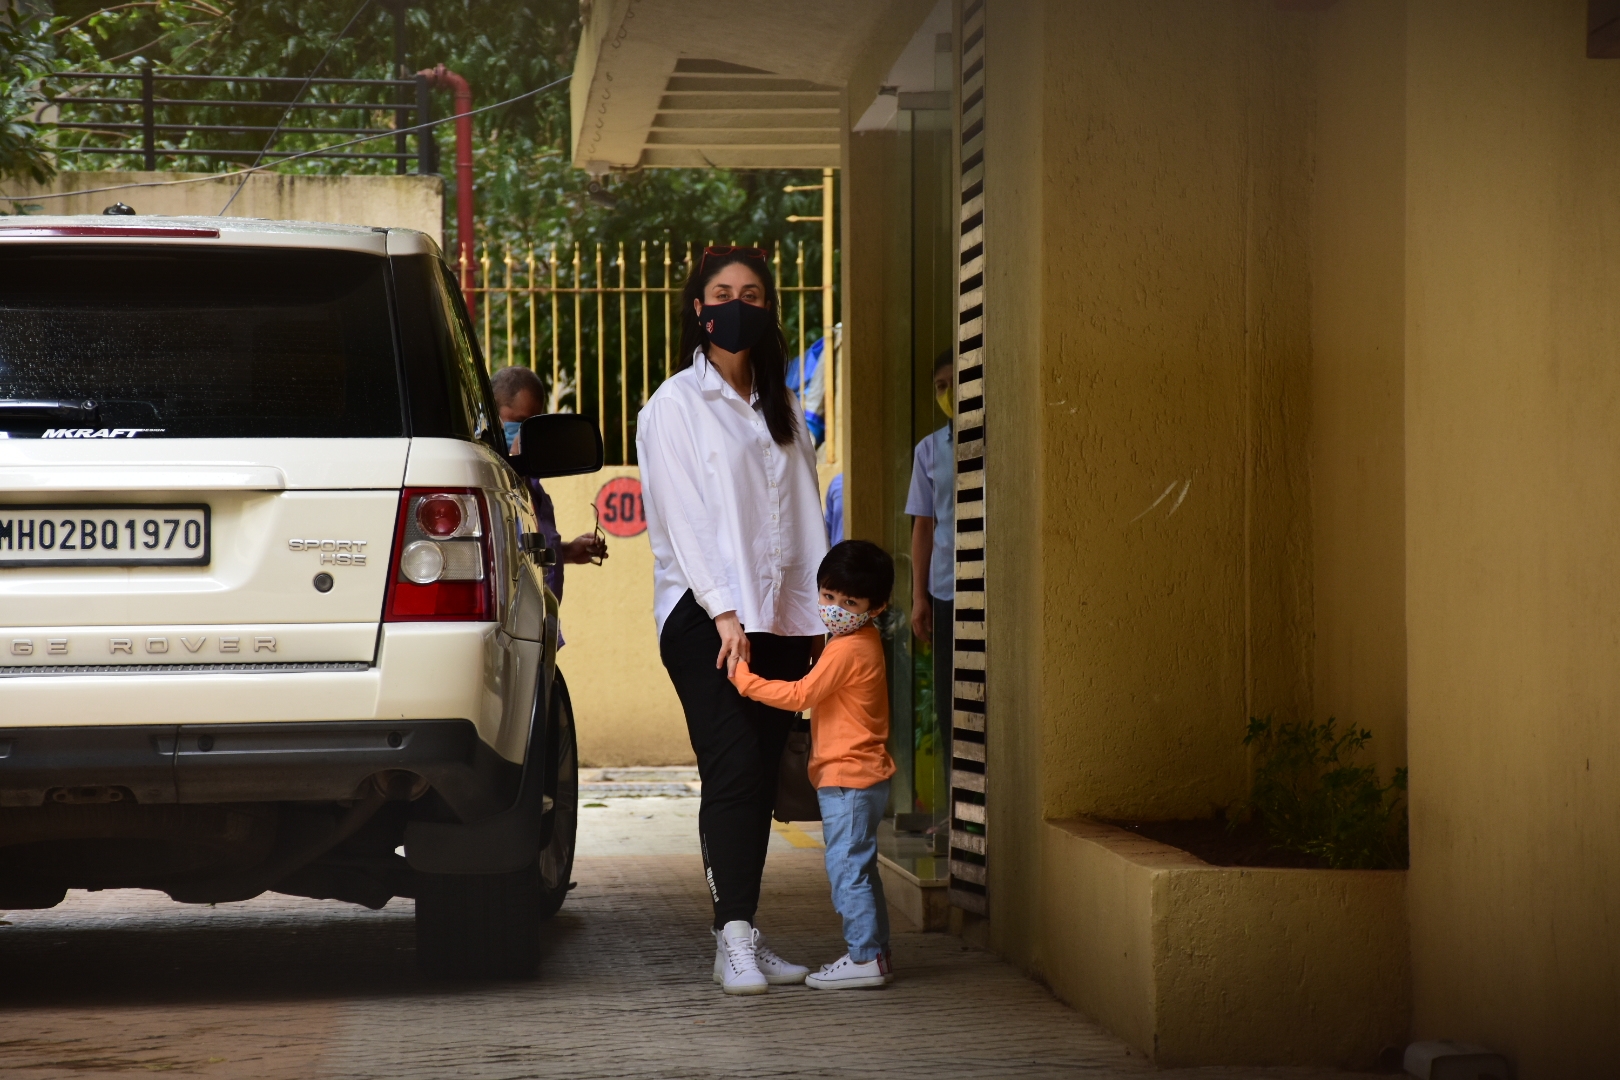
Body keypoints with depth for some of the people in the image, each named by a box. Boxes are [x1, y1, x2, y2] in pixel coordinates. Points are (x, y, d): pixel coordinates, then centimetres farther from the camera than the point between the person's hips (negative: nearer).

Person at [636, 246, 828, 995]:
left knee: (759, 778, 4)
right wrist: (725, 611, -16)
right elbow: (683, 518, -8)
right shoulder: (675, 404, 1)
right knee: (733, 770, -15)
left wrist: (820, 614, 7)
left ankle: (741, 939, 7)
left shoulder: (777, 408, 19)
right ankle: (735, 940, -17)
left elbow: (803, 515, 16)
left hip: (777, 618, 6)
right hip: (704, 617, -6)